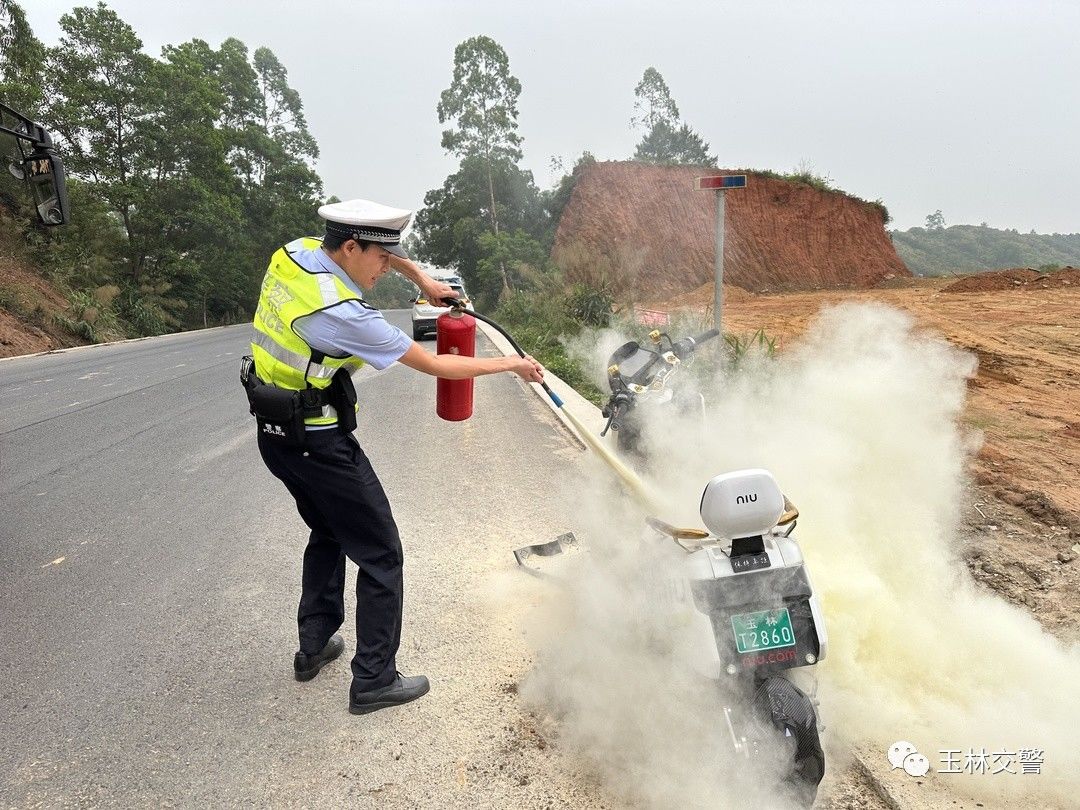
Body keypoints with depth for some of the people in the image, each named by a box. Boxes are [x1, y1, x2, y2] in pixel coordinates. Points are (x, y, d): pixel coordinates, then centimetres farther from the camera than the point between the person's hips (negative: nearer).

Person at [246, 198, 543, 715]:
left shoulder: (294, 252, -2)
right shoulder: (344, 314, -26)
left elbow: (372, 250, 19)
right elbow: (434, 366, -18)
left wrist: (420, 276, 12)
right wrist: (511, 365, -8)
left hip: (274, 434, 9)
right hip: (319, 444, -9)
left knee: (329, 534, 26)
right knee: (379, 553, 4)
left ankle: (314, 647, 37)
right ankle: (374, 680, 13)